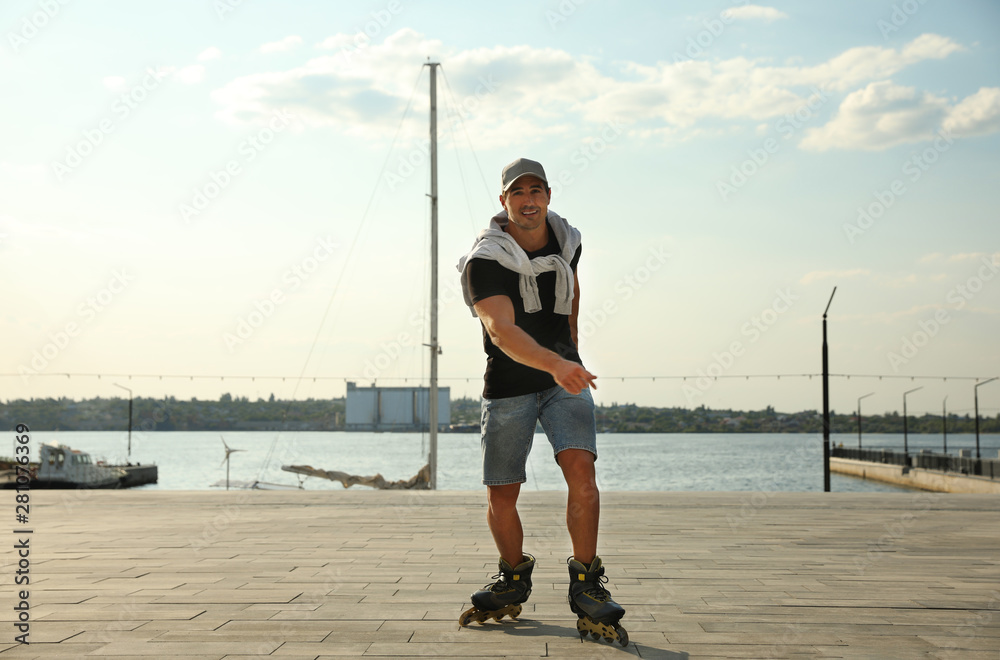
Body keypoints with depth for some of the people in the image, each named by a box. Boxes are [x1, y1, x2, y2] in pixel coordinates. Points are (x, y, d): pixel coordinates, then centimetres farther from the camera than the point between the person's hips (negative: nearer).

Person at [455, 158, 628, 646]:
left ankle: (586, 586, -9)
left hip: (564, 377, 2)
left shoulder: (567, 240, 0)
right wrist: (554, 364, -49)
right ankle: (514, 580, 29)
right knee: (502, 495, 3)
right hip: (507, 386, -2)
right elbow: (501, 330, -34)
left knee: (581, 470, -19)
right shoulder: (485, 260, -18)